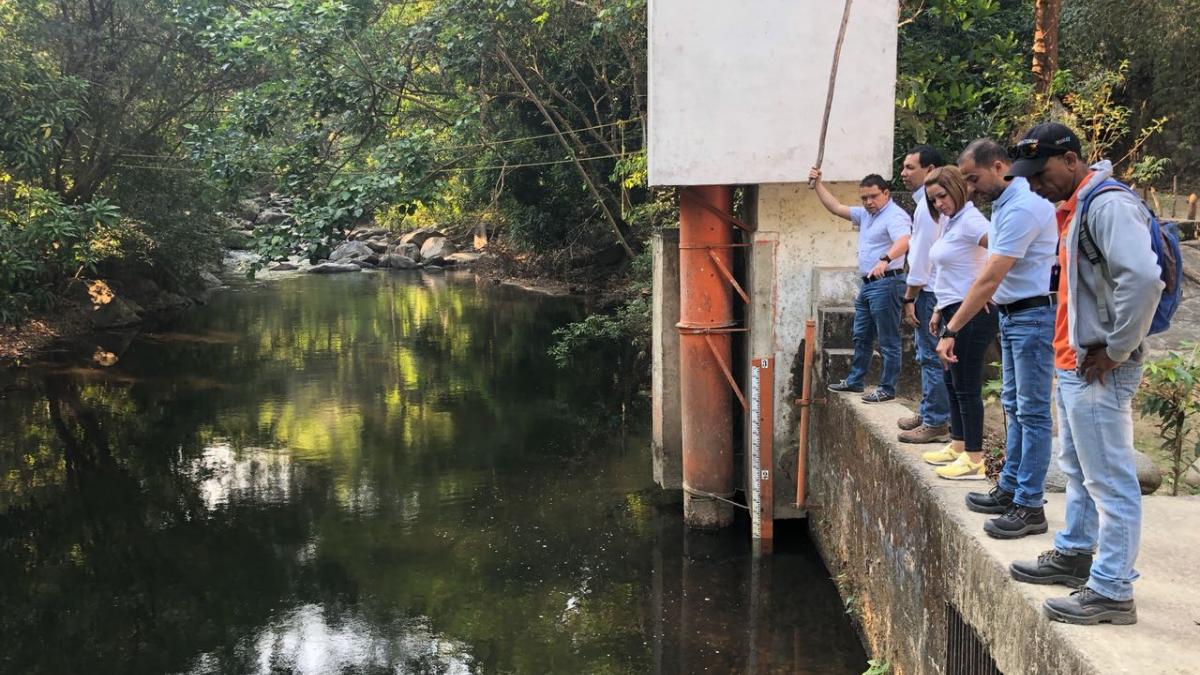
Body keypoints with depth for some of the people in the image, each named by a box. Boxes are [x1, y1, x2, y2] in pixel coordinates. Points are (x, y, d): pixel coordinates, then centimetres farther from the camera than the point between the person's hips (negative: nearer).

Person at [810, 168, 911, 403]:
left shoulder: (895, 216, -15)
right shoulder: (866, 214, 15)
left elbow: (903, 242, -33)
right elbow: (836, 207, 21)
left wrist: (885, 260, -50)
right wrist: (818, 184, 16)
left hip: (886, 282, -10)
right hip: (868, 284, 10)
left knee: (888, 340, -5)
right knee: (861, 337, 20)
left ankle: (888, 389, 0)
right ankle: (855, 381, 31)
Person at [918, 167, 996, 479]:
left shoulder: (969, 220, -15)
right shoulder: (950, 222, 15)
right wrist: (939, 311, 22)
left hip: (973, 313, -10)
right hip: (954, 312, 10)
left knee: (967, 386, -6)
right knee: (952, 382, 17)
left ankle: (974, 460, -1)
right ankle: (959, 447, 29)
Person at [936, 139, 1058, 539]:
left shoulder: (1022, 208, -22)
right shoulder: (1004, 203, 10)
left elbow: (990, 279, -24)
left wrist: (951, 331, -23)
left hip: (1033, 315, -10)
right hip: (1010, 314, 10)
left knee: (1032, 413, -5)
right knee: (1013, 407, 16)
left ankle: (1029, 507, -1)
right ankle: (1010, 489, 25)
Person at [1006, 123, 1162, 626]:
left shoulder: (1109, 205, -18)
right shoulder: (1078, 208, 14)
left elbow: (1144, 279, -30)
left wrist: (1116, 349, -21)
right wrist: (1074, 351, 15)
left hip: (1098, 373, -11)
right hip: (1074, 367, 11)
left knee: (1110, 481, -5)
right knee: (1078, 472, 22)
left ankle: (1112, 593, 1)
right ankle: (1074, 555, 36)